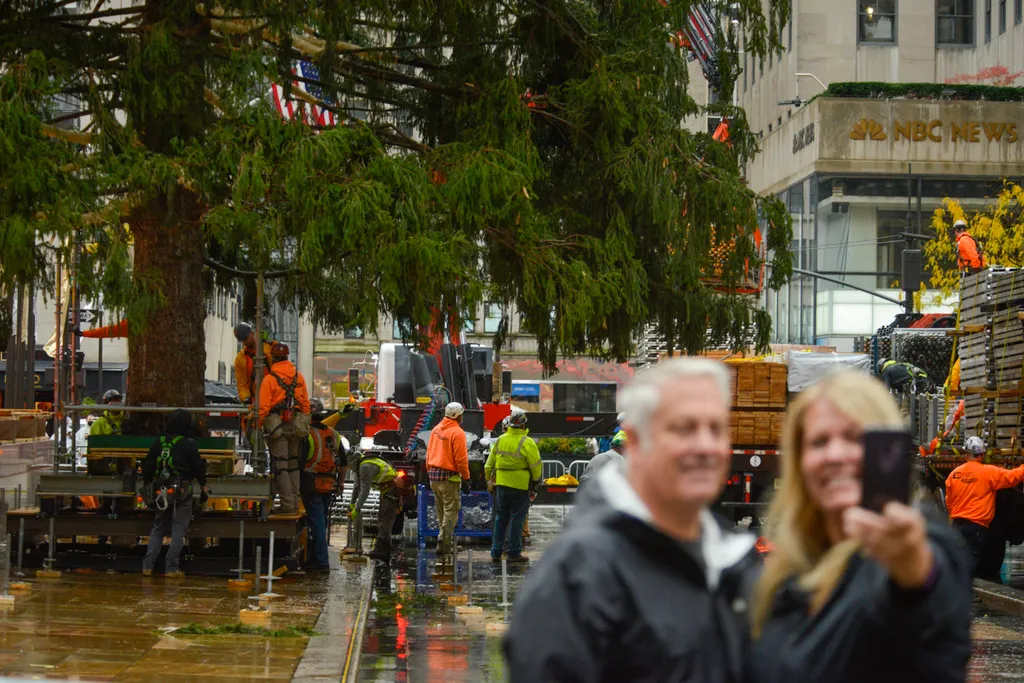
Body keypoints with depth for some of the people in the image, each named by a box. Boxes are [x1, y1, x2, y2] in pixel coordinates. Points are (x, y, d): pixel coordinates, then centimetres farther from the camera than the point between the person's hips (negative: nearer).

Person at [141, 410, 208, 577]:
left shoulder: (158, 443, 7)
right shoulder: (188, 444, -7)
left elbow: (147, 467, 13)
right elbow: (197, 467, -5)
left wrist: (148, 487, 24)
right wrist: (203, 487, 8)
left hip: (161, 492, 5)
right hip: (182, 493, -5)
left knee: (158, 529, 13)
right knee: (178, 530, 1)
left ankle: (148, 565, 5)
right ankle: (171, 568, -4)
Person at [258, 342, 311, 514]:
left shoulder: (269, 379, -10)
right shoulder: (299, 377, 6)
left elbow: (263, 407, -12)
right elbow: (306, 404, 10)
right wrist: (304, 423, 19)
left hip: (277, 427, -5)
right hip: (295, 427, 5)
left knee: (280, 465, -2)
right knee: (293, 464, 14)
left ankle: (287, 504, -6)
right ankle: (294, 501, 17)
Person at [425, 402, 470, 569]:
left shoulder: (436, 430, 8)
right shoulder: (457, 433, -14)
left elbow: (429, 452, 14)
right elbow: (461, 459, -17)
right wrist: (466, 478, -8)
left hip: (434, 475, 7)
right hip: (449, 477, -7)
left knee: (441, 512, 17)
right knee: (450, 512, -5)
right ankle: (443, 552, -14)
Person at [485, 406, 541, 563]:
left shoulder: (500, 440, 5)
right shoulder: (527, 443, -13)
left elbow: (489, 463, 12)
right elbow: (536, 466, -10)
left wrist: (489, 478, 25)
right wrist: (535, 482, 5)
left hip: (502, 484, 5)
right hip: (521, 486, -5)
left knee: (500, 518, 13)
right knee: (516, 518, 2)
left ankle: (496, 552, 14)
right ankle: (514, 552, 6)